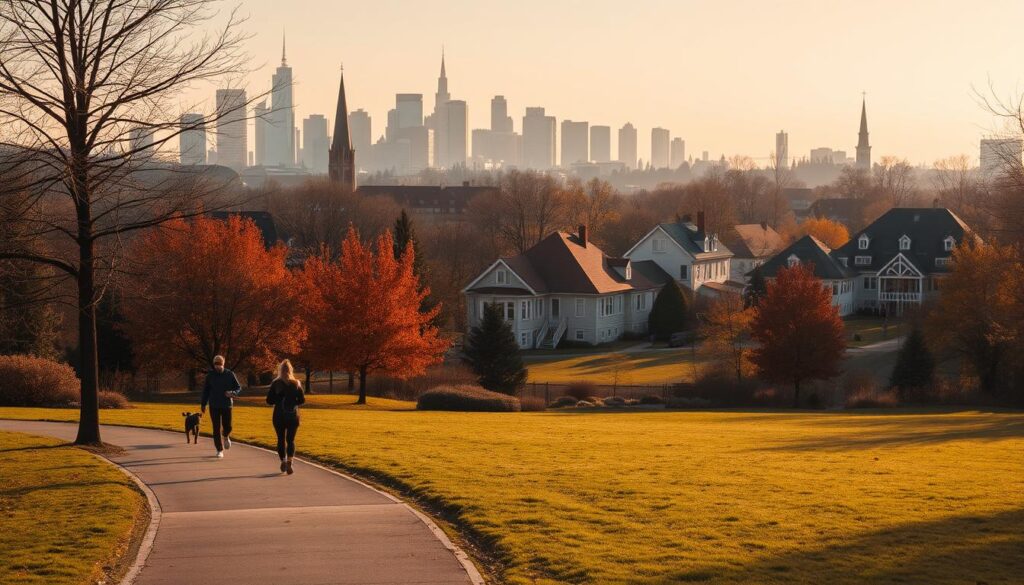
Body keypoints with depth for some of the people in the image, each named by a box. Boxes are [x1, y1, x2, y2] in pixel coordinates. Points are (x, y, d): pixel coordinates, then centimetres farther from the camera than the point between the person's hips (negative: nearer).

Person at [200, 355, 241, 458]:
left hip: (227, 405, 0)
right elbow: (205, 390, 9)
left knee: (227, 426, -1)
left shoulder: (230, 374, -3)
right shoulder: (210, 375, 1)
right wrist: (203, 404, 8)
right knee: (216, 429, -2)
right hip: (214, 406, 1)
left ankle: (226, 436, 35)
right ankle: (219, 450, 6)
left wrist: (232, 393, -18)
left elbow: (238, 387, 3)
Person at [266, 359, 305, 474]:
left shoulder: (275, 383, -5)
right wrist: (293, 402, 10)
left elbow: (269, 400, -4)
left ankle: (283, 461, 15)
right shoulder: (296, 383, -4)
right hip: (293, 415, 0)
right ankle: (289, 462, -15)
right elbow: (302, 400, -2)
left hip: (279, 416, 0)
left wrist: (278, 401, 9)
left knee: (281, 439, 12)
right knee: (291, 439, 2)